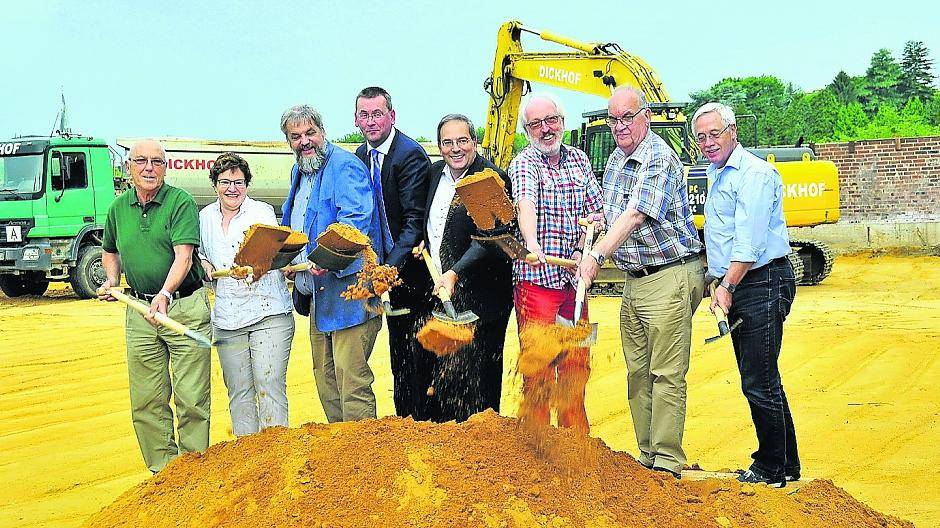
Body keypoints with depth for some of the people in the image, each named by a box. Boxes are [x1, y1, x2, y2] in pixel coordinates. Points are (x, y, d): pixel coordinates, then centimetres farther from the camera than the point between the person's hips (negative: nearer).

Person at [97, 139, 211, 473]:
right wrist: (112, 279, 8)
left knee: (191, 398, -3)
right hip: (139, 311, 5)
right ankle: (163, 471, 18)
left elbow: (183, 255, -18)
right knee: (147, 401, 7)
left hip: (185, 309, -5)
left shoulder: (181, 202, -7)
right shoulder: (119, 208, 10)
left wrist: (164, 295, -32)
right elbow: (110, 252, 28)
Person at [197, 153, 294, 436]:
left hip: (268, 314, -4)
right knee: (238, 392, 7)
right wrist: (203, 264, 5)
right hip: (227, 318, 4)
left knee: (270, 386, -8)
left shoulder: (263, 212, 1)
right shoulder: (205, 217, 13)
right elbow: (199, 253, 29)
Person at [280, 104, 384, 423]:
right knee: (324, 378, 15)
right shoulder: (298, 172, 18)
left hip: (349, 287, -10)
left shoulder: (345, 167, -11)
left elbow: (357, 218, -26)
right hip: (316, 291, 10)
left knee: (351, 378, -11)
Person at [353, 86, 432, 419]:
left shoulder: (410, 155, -17)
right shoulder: (361, 157, 7)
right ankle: (404, 419, 27)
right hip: (390, 267, 8)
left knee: (414, 351, -5)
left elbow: (415, 220, -21)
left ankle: (419, 419, 4)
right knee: (398, 348, 16)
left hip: (411, 267, -8)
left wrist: (391, 266, -30)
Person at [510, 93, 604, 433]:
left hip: (573, 278, 6)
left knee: (577, 365, 13)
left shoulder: (579, 160, 12)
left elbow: (595, 212, 14)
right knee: (538, 370, -3)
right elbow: (525, 204, -27)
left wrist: (582, 250, -4)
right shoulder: (523, 163, -7)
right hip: (535, 278, -6)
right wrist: (532, 243, -47)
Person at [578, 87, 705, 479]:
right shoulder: (616, 159, 14)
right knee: (638, 373, 10)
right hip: (633, 281, 9)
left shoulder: (659, 160, -15)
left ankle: (667, 462, -2)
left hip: (670, 278, -9)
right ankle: (647, 457, 17)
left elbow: (636, 215, -26)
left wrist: (598, 255, -34)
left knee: (666, 374, -7)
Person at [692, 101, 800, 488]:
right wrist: (720, 283, 19)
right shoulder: (718, 175, 19)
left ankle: (776, 469, 3)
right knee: (755, 380, 13)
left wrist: (727, 287, -22)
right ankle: (782, 464, 22)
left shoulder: (753, 174, -12)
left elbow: (749, 242, -20)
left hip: (762, 283, -10)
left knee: (759, 382, -7)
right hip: (736, 287, 10)